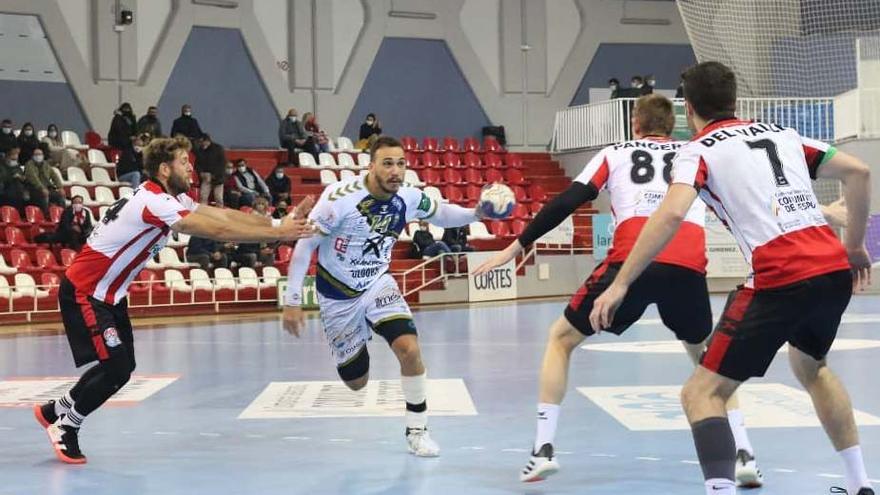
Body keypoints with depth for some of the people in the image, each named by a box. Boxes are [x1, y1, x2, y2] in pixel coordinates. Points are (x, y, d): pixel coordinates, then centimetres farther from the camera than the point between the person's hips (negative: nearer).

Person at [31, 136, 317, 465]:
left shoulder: (171, 198, 5)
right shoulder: (154, 203, -26)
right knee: (116, 368, -12)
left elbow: (223, 214, 1)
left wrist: (280, 224, -7)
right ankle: (65, 427, 7)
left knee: (122, 366, 11)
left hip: (108, 293, 10)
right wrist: (278, 234, -25)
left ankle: (55, 411, 27)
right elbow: (218, 231, -29)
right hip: (84, 292, -10)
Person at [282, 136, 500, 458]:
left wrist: (476, 213, -13)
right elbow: (304, 245, -19)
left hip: (377, 284, 3)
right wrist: (292, 301, -18)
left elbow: (440, 214, 7)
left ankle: (417, 430, -5)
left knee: (410, 349, -23)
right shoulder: (340, 198, -27)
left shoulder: (408, 198, -13)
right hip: (337, 295, -3)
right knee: (356, 382, 7)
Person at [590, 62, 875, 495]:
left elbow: (672, 214, -14)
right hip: (835, 269, 7)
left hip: (780, 280, -7)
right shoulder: (782, 134, 21)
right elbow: (858, 172, 17)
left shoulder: (698, 151, 4)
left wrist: (620, 284, -13)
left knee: (702, 393, 0)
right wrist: (854, 245, 26)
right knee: (810, 366, 35)